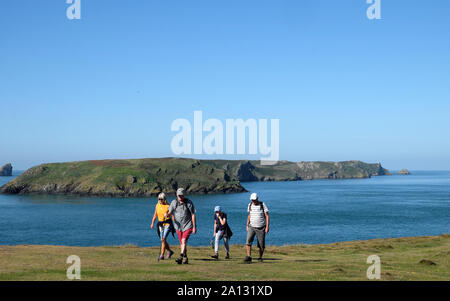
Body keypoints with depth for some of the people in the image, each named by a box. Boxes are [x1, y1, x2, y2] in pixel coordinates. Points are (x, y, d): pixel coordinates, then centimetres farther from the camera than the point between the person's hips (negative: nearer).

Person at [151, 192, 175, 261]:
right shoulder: (157, 205, 4)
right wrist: (152, 223, 1)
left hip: (167, 224, -6)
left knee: (163, 239, -17)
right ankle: (170, 251, 33)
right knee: (162, 240, 10)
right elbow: (155, 215, 12)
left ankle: (162, 255, -16)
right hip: (160, 224, 6)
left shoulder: (168, 206, -11)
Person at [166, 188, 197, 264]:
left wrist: (194, 227, -9)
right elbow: (170, 212, 5)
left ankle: (181, 257, -29)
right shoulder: (174, 202, -1)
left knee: (184, 241, -20)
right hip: (178, 226, 4)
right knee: (182, 243, 9)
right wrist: (167, 214, -22)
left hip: (188, 226, -4)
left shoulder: (189, 202, -9)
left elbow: (193, 215, -6)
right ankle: (185, 258, 21)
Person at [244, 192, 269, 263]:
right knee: (248, 240, -18)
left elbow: (267, 216, -6)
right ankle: (249, 257, -17)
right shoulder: (250, 205, 6)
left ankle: (260, 257, 19)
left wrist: (267, 226, -13)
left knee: (261, 244, -1)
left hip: (261, 228, -3)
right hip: (252, 227, 3)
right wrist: (247, 225, 16)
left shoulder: (262, 205, -6)